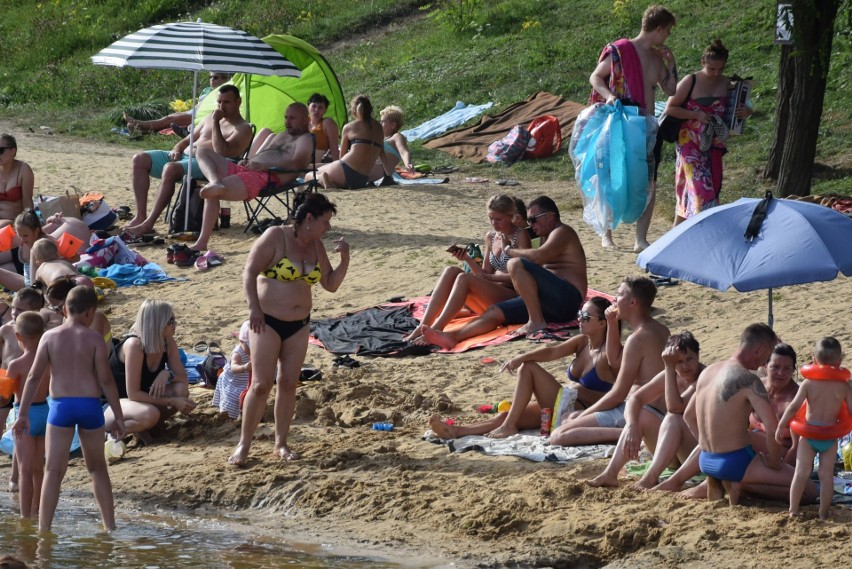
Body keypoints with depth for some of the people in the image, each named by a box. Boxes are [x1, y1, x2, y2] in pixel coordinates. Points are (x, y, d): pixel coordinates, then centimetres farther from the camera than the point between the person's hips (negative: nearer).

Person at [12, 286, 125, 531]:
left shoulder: (50, 337, 0)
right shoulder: (94, 339, -3)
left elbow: (34, 377, -1)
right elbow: (106, 380, -4)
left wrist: (23, 414, 3)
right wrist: (118, 416, 2)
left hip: (60, 406, 0)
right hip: (90, 405, 0)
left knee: (54, 471, 0)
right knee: (97, 468, 18)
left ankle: (43, 530, -7)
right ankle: (110, 525, 20)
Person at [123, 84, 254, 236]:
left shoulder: (243, 129, 0)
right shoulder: (211, 118, 25)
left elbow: (222, 152, -17)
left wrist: (215, 123, -14)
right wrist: (177, 149, 7)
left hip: (205, 166, -9)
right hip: (183, 156, 9)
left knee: (170, 169, -37)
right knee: (140, 160, -7)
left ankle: (148, 224, -35)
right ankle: (140, 216, -13)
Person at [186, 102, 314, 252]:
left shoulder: (304, 139, 6)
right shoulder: (277, 137, 34)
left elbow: (296, 163, -13)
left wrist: (263, 166, -18)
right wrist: (247, 162, 9)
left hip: (266, 177, -9)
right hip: (244, 171, 9)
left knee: (211, 193, -24)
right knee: (204, 152, 1)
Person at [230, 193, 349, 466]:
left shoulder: (316, 246, 8)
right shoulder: (276, 237, -12)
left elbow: (330, 284, 12)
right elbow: (250, 272, -14)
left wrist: (344, 259, -2)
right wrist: (254, 307, -21)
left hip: (299, 325, 6)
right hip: (268, 321, -6)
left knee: (289, 384, 4)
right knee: (261, 384, -9)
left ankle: (281, 443, 14)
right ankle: (243, 445, -2)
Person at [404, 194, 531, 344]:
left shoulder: (520, 236, 0)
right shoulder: (491, 237, 19)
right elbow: (484, 274, 16)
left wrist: (490, 277, -10)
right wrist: (467, 259, 0)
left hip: (513, 296, -6)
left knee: (464, 279, -29)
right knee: (452, 271, -16)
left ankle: (435, 330, -39)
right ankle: (422, 327, -30)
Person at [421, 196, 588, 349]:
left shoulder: (562, 232, -1)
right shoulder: (548, 236, 30)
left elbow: (539, 256, -19)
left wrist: (510, 251, -4)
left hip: (566, 298, -9)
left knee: (516, 264, -26)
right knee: (495, 312, -5)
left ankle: (536, 321, -25)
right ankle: (452, 337, -24)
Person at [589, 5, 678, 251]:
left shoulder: (657, 57, 11)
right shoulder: (619, 50, -9)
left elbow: (670, 90, 17)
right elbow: (595, 77, -4)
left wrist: (671, 65, 5)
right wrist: (609, 95, -21)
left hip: (648, 128, 6)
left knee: (649, 184, 1)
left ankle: (641, 239, 5)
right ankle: (606, 234, 15)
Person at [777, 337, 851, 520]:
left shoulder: (808, 383, -8)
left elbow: (793, 407, -11)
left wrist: (780, 427, -1)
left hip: (809, 435, -1)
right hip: (830, 437, 1)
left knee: (801, 473, 5)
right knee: (826, 475, 7)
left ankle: (793, 510, 5)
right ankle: (823, 513, 9)